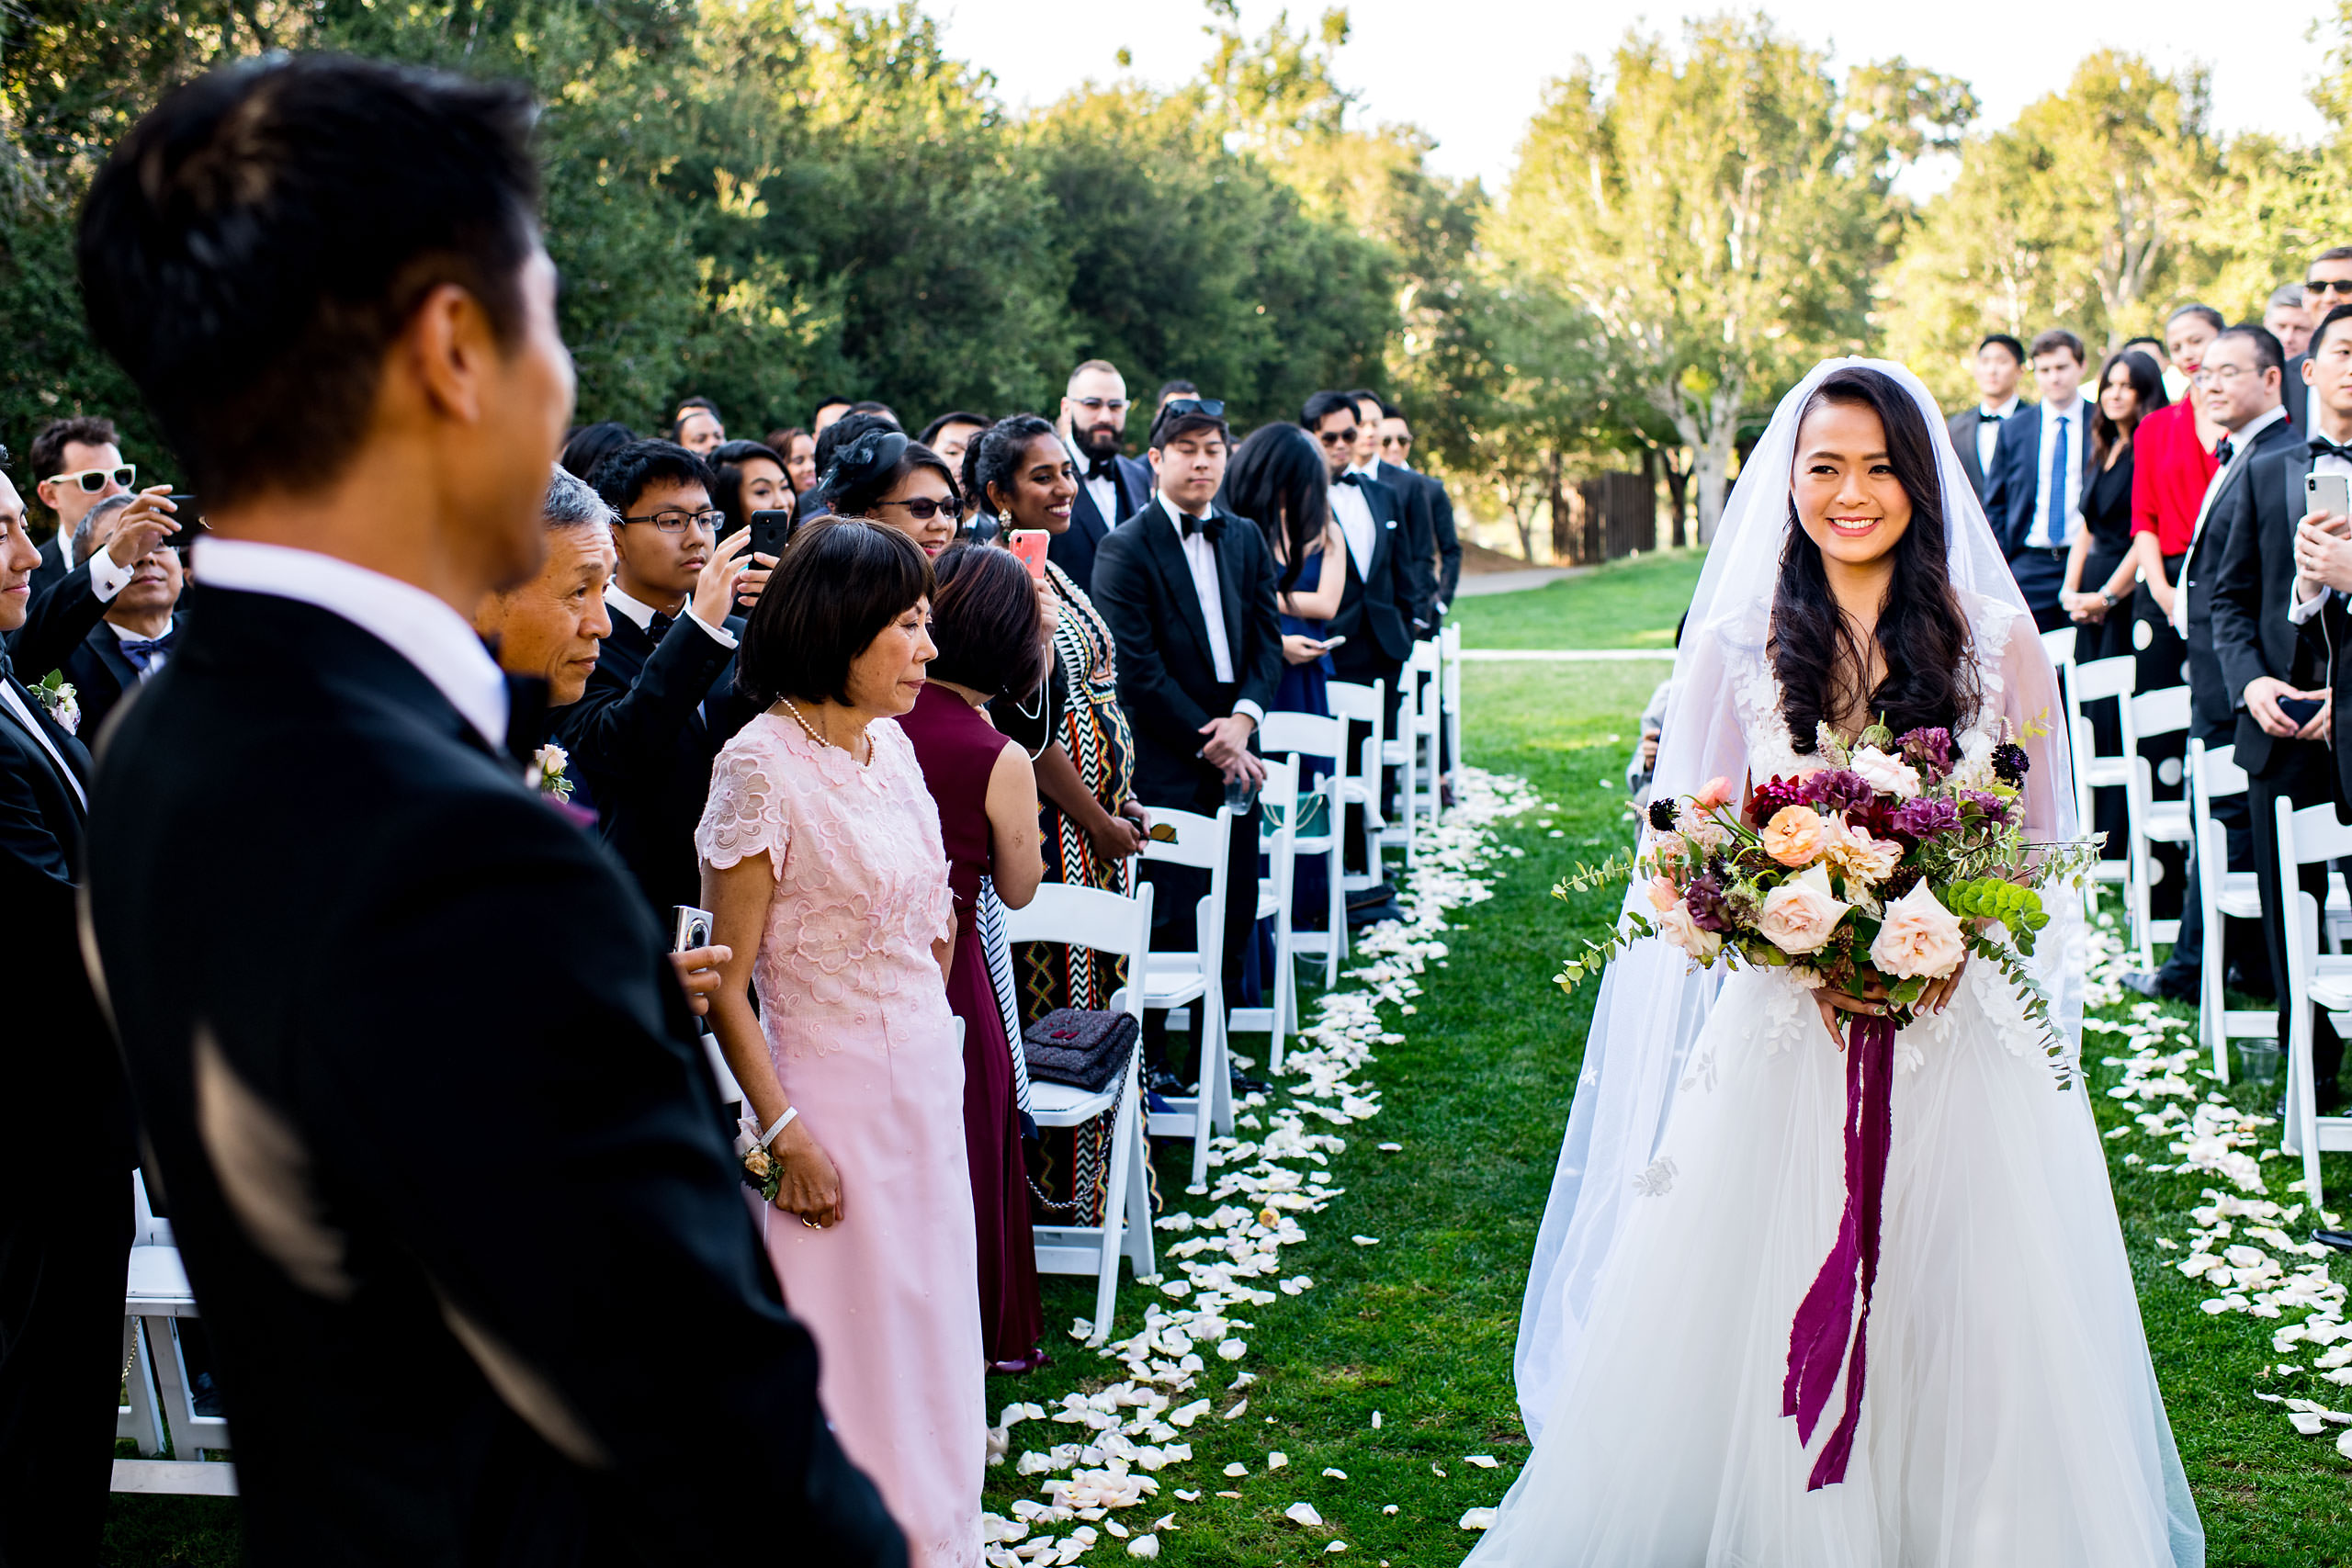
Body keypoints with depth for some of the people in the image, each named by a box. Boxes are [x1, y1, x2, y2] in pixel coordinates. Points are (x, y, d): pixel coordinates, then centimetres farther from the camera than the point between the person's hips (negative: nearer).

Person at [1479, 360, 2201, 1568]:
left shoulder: (1996, 637, 1)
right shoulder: (1741, 641, 3)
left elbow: (2037, 841, 4)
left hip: (1959, 1028, 0)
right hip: (1784, 1026, 0)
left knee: (1964, 1329, 4)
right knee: (1766, 1316, 4)